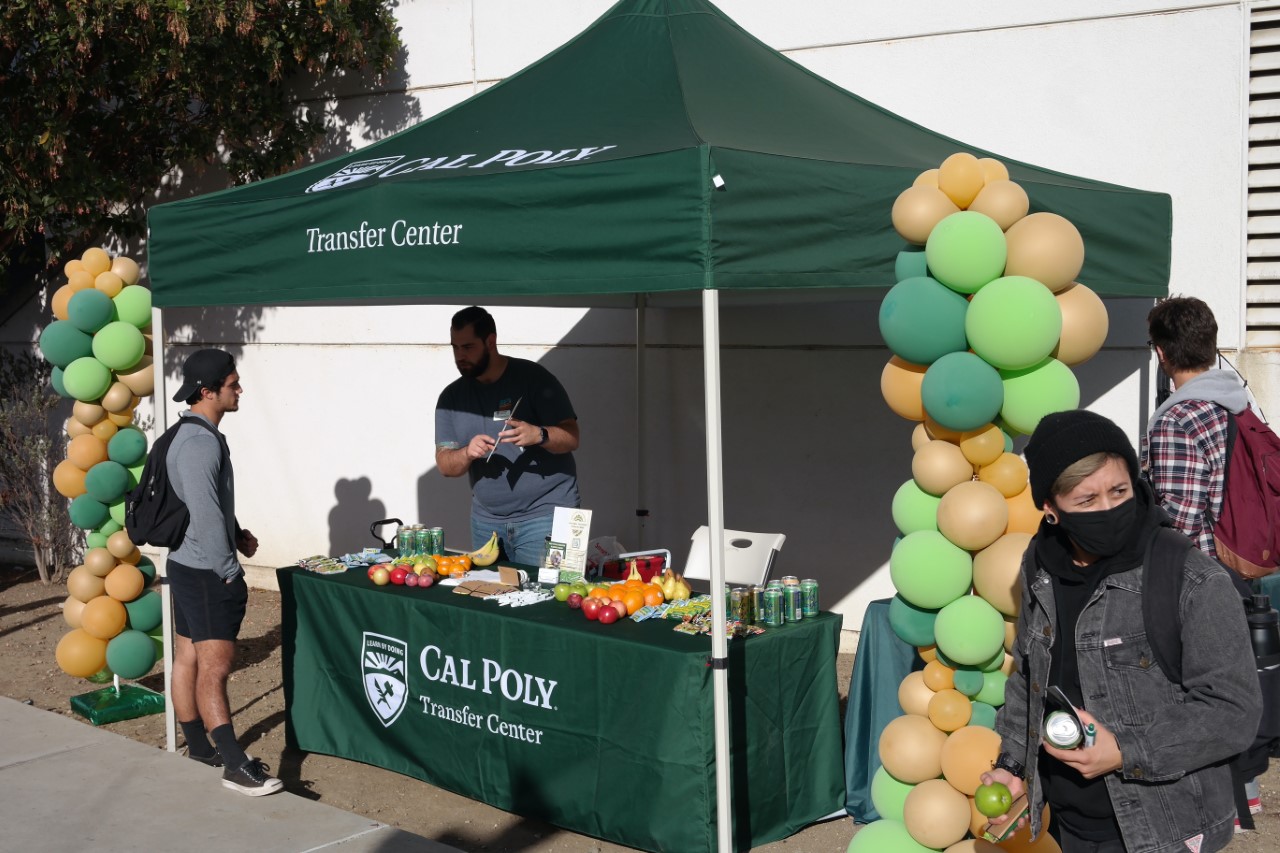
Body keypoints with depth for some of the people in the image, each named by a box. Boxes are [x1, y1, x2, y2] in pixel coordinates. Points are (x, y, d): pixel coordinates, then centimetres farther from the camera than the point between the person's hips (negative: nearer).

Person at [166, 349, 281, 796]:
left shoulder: (187, 436, 12)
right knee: (214, 670, -9)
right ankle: (236, 767, -8)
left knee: (188, 661, 16)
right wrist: (229, 571, -17)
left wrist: (237, 534, 11)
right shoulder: (201, 443, -21)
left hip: (187, 567, 10)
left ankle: (200, 749, 26)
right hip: (206, 573, -10)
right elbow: (205, 514, -24)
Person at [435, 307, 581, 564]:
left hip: (544, 514, -4)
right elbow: (444, 464, 5)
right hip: (486, 521, 4)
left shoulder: (533, 377, -6)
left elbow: (571, 438, -9)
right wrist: (467, 454, -17)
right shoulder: (452, 396, 8)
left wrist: (538, 435, -29)